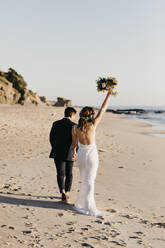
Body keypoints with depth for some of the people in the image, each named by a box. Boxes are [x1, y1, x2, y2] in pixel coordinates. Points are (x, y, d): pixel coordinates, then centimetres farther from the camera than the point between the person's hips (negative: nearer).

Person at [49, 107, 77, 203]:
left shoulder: (56, 124, 0)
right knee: (69, 174, 15)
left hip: (58, 153, 1)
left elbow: (51, 138, 5)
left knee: (60, 173, 3)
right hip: (69, 153, -1)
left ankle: (63, 192, -15)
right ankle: (67, 193, 19)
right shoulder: (74, 125, -8)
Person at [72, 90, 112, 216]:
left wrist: (74, 152, 27)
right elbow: (102, 110, -10)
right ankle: (87, 206, 4)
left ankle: (83, 203, 27)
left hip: (81, 154, 3)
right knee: (89, 180, 4)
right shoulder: (93, 125, -16)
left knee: (84, 179, 18)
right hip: (92, 154, -3)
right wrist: (108, 95, -2)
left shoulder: (75, 128, -8)